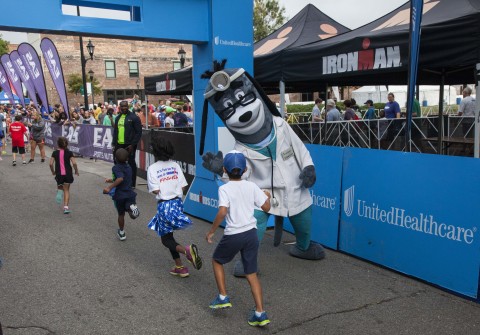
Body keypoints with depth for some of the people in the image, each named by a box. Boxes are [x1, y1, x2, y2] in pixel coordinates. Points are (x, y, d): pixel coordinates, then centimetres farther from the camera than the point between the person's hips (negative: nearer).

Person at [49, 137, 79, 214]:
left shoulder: (55, 153, -1)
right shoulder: (69, 153, -4)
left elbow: (51, 164, -6)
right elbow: (74, 163, -13)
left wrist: (53, 171, 11)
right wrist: (76, 171, 3)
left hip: (59, 174, 1)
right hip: (68, 174, -1)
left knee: (60, 187, 25)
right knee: (66, 190, 10)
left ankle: (59, 191, -11)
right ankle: (66, 207, 0)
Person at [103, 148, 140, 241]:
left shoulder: (116, 168, -10)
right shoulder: (129, 167, 12)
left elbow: (120, 178, -28)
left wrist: (109, 187, -26)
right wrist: (112, 180, 33)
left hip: (119, 195, -3)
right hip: (130, 193, 3)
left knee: (121, 214, 17)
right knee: (133, 214, -9)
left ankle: (121, 233, 33)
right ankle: (132, 207, -44)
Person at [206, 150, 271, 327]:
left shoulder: (224, 189, -10)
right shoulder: (252, 186, 2)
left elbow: (222, 212, -23)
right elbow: (266, 207, 5)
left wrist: (211, 231, -12)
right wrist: (267, 196, 25)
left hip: (233, 236, -4)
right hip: (251, 233, 4)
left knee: (217, 260, 25)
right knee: (251, 273, 12)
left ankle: (223, 298, 24)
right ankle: (260, 314, 10)